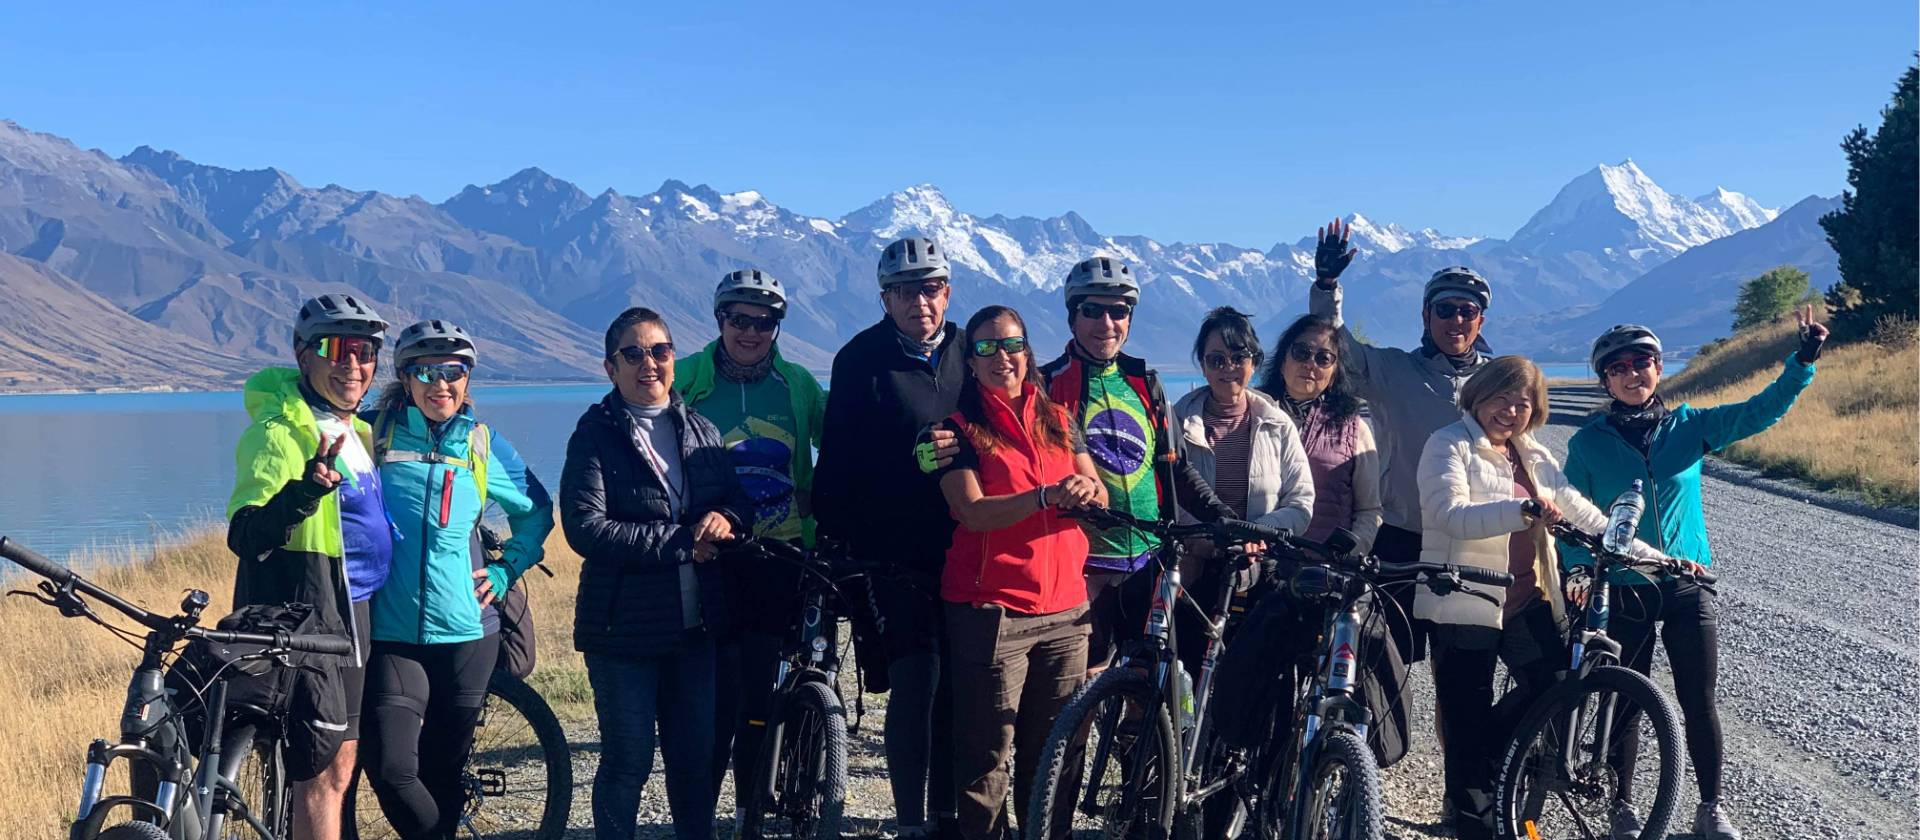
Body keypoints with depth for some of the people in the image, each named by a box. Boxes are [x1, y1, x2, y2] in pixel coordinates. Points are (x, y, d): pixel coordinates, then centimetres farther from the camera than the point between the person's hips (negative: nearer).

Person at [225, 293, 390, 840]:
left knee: (339, 762, 16)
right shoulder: (281, 430, -15)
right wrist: (304, 492, -42)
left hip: (349, 614, 9)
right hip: (307, 618, -9)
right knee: (325, 771, -6)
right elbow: (246, 537, -25)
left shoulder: (353, 430, 13)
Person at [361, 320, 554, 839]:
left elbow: (538, 510, 17)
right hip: (391, 634, -1)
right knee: (390, 768, -12)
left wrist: (507, 571, 7)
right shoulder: (374, 433, 0)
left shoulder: (484, 446, 5)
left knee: (442, 770, 8)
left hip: (467, 631, 1)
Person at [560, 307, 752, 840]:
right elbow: (586, 530, -17)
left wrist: (725, 518, -12)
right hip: (624, 630, -5)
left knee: (696, 758, 13)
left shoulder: (699, 430, 11)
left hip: (695, 625, 5)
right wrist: (683, 541, -17)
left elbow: (739, 497, 13)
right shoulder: (596, 434, -5)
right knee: (628, 762, 4)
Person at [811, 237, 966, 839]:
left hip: (963, 547, 4)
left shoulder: (969, 353, 8)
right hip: (894, 552, -3)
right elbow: (837, 459, -1)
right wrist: (833, 535, -4)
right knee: (916, 681, -10)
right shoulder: (862, 360, -2)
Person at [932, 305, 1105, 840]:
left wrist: (1088, 489, -16)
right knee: (987, 760, -3)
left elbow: (1100, 497, 8)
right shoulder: (960, 427, 1)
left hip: (1064, 610, 4)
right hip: (990, 610, -4)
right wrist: (1048, 495, -26)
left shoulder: (1057, 420, 15)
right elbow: (974, 512, -12)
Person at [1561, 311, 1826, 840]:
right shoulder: (1588, 442, -2)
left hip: (1689, 589, 1)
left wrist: (1804, 360, -19)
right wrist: (1578, 569, -14)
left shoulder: (1689, 425, 1)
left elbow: (1760, 412, -6)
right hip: (1624, 594, -1)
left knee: (1700, 703, 6)